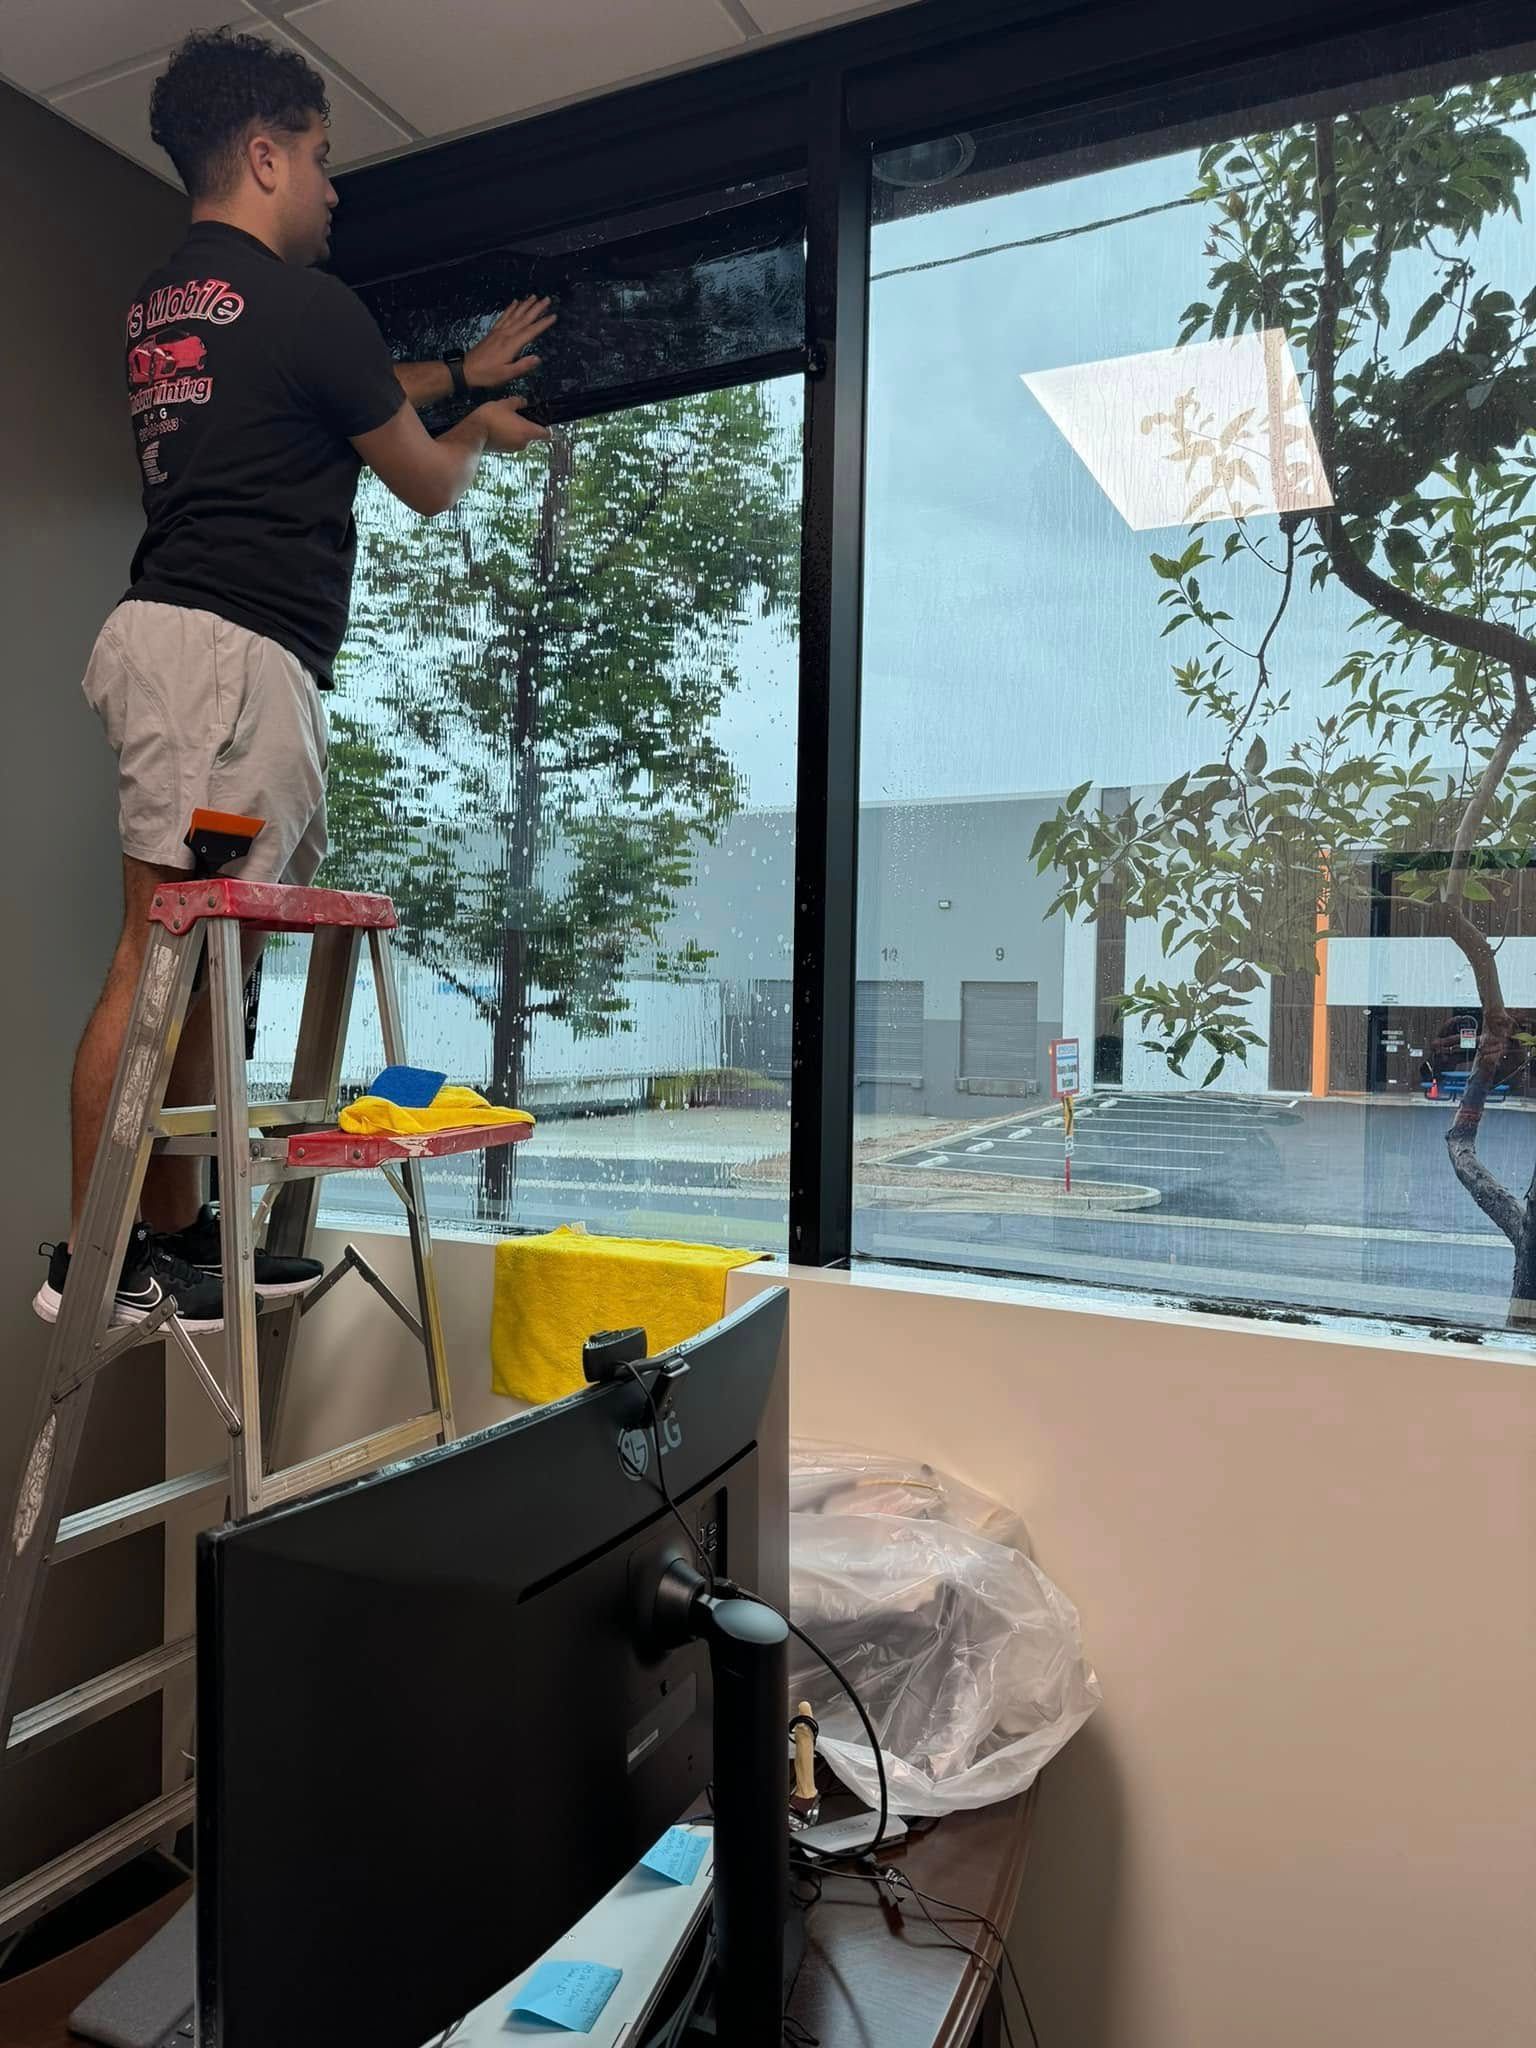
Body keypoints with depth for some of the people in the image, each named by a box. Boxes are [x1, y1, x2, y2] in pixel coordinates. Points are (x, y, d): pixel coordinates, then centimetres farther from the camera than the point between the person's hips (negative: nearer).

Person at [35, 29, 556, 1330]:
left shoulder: (161, 304, 24)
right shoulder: (300, 303, -3)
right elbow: (430, 484, 6)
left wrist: (459, 370, 48)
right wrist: (482, 433, 28)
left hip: (183, 633, 9)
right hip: (230, 647, -9)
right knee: (164, 955, -10)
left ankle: (179, 1235, 13)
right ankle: (94, 1256, -5)